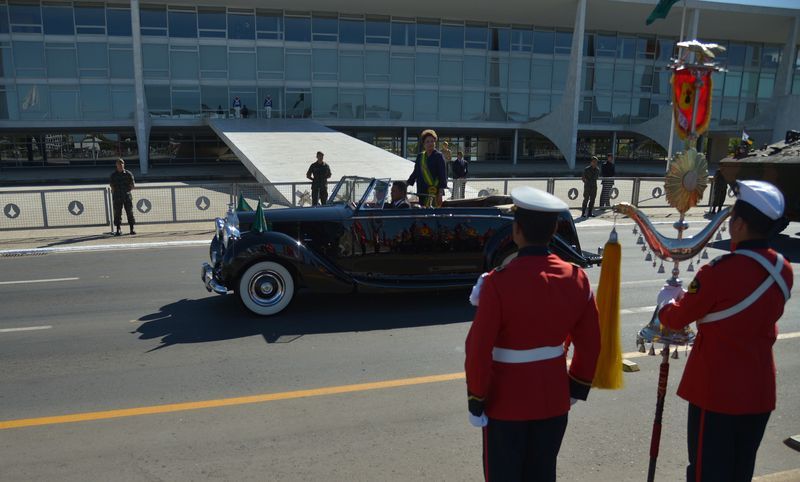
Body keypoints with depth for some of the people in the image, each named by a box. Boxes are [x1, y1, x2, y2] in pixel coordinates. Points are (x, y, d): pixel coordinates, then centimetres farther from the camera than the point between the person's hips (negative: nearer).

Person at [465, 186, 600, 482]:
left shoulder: (498, 282, -22)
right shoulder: (577, 278, -6)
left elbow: (479, 349, -19)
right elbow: (590, 344, 3)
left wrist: (475, 402, -7)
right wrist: (577, 388, 16)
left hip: (506, 404, -4)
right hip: (554, 401, 5)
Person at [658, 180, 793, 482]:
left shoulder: (719, 271, -24)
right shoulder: (784, 270, -2)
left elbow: (676, 319, -11)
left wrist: (666, 300, 11)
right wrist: (695, 298, 20)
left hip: (716, 390, -7)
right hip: (759, 391, 7)